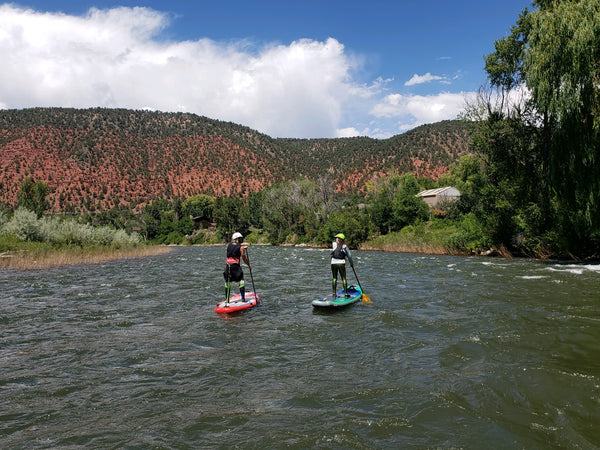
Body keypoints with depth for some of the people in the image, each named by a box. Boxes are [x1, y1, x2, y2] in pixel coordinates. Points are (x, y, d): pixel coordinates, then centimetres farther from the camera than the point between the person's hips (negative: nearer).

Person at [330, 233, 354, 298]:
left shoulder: (334, 244, 3)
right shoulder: (344, 246, 3)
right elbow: (349, 256, 5)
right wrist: (351, 263, 16)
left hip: (334, 263, 1)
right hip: (342, 264, -1)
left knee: (334, 278, 11)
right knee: (344, 278, 7)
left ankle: (334, 293, 8)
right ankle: (345, 293, 6)